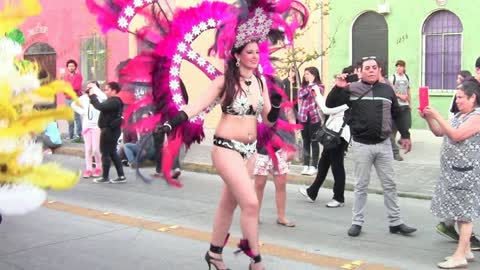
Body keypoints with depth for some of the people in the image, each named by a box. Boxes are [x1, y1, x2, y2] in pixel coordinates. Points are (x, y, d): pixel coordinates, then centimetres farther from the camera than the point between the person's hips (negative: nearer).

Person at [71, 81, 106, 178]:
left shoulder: (99, 97, -5)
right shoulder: (84, 97, 8)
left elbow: (104, 97, -29)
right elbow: (73, 104, 18)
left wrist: (95, 87, -18)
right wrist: (81, 111, 3)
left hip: (97, 126, -4)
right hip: (86, 125, 4)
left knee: (96, 149, -5)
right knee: (88, 148, 7)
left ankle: (98, 168, 12)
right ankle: (88, 169, 14)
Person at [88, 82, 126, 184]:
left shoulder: (114, 101, -19)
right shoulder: (113, 101, 16)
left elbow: (100, 107, -30)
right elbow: (102, 107, 15)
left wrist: (92, 96, -20)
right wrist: (92, 97, 6)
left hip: (109, 130, -11)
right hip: (111, 130, 11)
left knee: (105, 153, -2)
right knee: (113, 153, 13)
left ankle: (105, 177, 6)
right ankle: (121, 176, 14)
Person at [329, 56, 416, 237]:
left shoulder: (387, 89, 7)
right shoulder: (352, 89, -4)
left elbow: (397, 114, 15)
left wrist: (405, 135, 13)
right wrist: (338, 88, -21)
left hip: (383, 144, 3)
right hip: (361, 145, -3)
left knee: (389, 184, 9)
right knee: (361, 186, 6)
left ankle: (395, 222, 19)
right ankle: (357, 222, 16)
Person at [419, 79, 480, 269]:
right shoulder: (459, 115, 15)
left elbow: (456, 136, -23)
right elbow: (439, 132, 18)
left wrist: (437, 115, -21)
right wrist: (428, 118, 2)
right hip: (453, 170, 9)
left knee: (464, 212, -6)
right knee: (460, 211, 13)